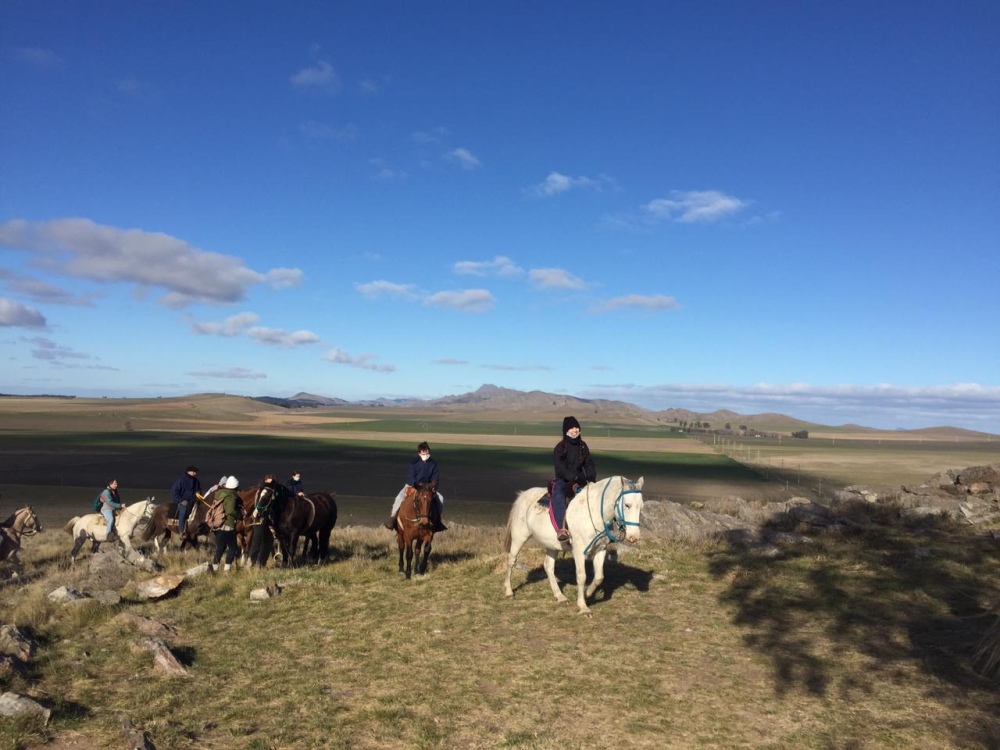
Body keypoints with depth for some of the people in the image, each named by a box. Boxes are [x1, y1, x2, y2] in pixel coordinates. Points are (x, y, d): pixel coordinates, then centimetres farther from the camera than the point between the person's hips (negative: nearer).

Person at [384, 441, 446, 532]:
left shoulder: (433, 463, -1)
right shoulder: (414, 463, -8)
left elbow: (436, 477, -3)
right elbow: (410, 476, -12)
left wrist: (433, 485, -24)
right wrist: (415, 485, -30)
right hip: (412, 485, -2)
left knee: (440, 498, -15)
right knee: (399, 498, -27)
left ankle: (437, 521, 1)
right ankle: (393, 518, -15)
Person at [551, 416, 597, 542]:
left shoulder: (582, 446, 11)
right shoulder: (560, 448, -6)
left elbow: (589, 464, 10)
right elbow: (560, 468, -14)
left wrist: (591, 477, -10)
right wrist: (574, 478, -27)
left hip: (579, 480, 5)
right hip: (563, 480, -5)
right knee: (559, 496, -35)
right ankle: (560, 529, -46)